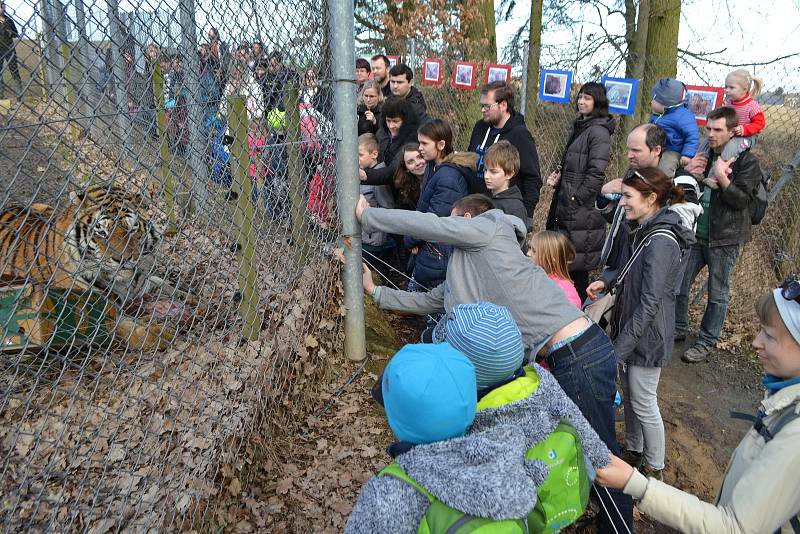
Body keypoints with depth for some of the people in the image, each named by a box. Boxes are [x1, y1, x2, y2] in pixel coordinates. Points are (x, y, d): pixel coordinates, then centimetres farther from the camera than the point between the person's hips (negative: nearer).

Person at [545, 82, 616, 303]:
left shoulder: (599, 132, -12)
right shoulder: (579, 126, 17)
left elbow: (596, 173, -17)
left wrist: (575, 198, -16)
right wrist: (558, 176, 8)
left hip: (583, 211, -9)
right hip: (567, 209, 9)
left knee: (577, 266, -4)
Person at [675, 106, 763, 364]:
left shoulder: (747, 161, -7)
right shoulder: (706, 156, 11)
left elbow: (742, 200, -15)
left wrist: (721, 176, -24)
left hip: (724, 239, -5)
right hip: (696, 234, 6)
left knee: (717, 295, 6)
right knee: (679, 285, 8)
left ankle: (706, 342, 20)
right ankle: (678, 328, 29)